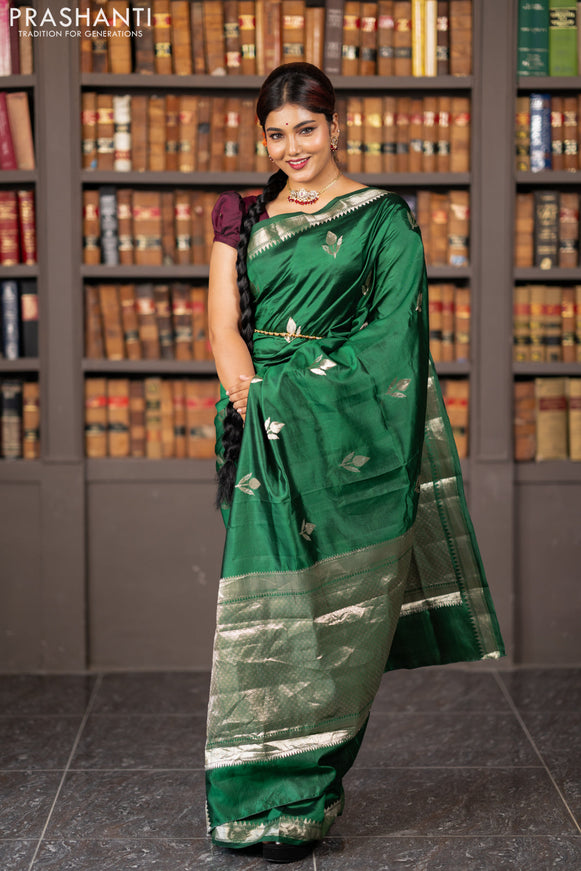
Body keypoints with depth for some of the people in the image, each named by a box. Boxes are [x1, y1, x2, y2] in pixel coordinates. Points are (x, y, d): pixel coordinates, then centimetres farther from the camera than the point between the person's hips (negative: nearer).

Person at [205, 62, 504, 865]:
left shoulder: (384, 221, 4)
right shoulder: (241, 219, 14)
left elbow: (393, 333, -4)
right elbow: (224, 323, 6)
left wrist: (292, 394, -13)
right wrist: (250, 396, -12)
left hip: (345, 434, -2)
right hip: (264, 435, 3)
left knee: (337, 612, -2)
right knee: (268, 605, -1)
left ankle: (300, 796, 8)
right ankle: (266, 792, 9)